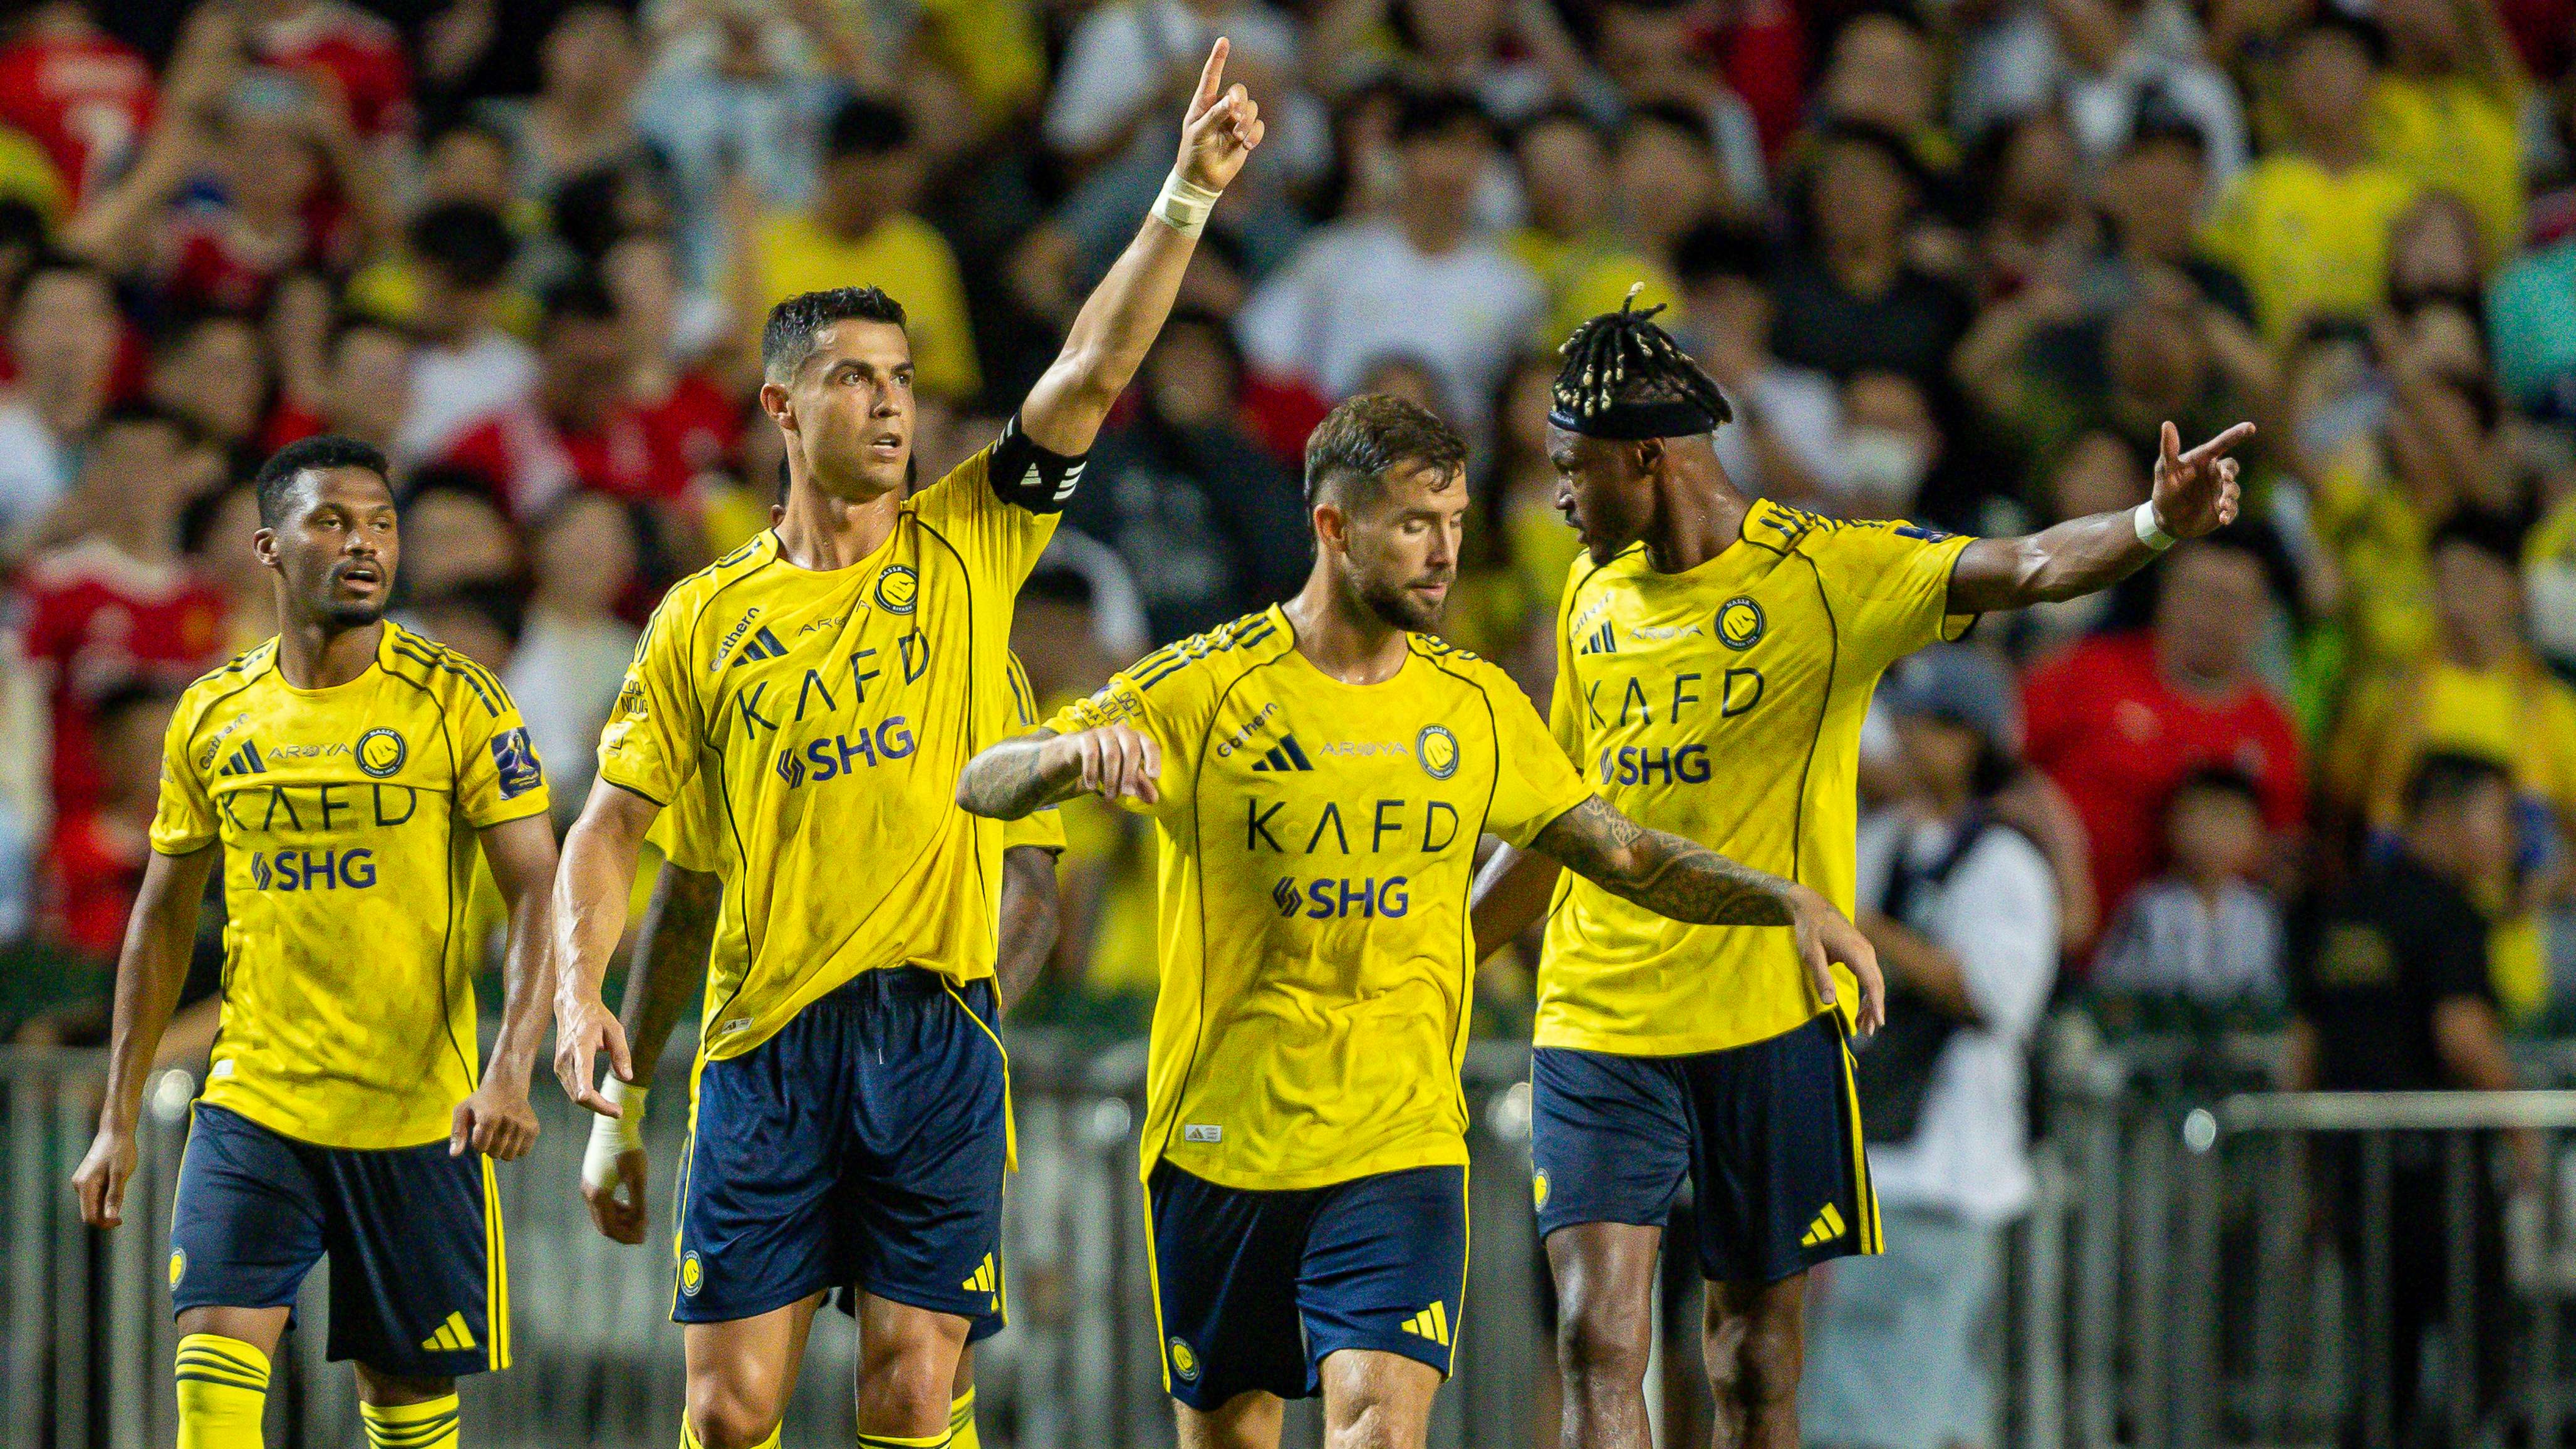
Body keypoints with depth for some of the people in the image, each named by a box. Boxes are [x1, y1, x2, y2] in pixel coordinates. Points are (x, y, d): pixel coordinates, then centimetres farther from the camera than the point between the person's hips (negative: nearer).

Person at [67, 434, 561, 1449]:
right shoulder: (213, 717, 5)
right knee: (215, 1352, -15)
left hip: (418, 1113, -2)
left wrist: (510, 1070, -24)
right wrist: (118, 1119, 11)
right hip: (252, 1101, 2)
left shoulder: (458, 705, -5)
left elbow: (538, 894, -9)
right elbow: (163, 919, 14)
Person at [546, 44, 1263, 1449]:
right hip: (766, 1039, 0)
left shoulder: (965, 550, 7)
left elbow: (1093, 370, -4)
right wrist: (579, 990, -6)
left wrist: (1186, 197, -15)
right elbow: (612, 822, 10)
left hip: (933, 1026, 0)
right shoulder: (705, 617, 7)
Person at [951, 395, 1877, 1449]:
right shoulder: (1204, 689, -5)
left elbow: (1617, 851, 17)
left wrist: (1786, 903, 3)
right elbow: (982, 786, -10)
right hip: (1222, 1141, -1)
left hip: (1402, 1144, 1)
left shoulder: (1476, 704, 7)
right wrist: (1079, 750, -33)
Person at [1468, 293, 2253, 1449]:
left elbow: (2019, 571, -21)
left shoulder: (1828, 573, -6)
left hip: (1769, 1019, -3)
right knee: (1599, 1341, -10)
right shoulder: (1594, 597, 10)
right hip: (1597, 1026, 3)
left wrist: (2151, 527, -40)